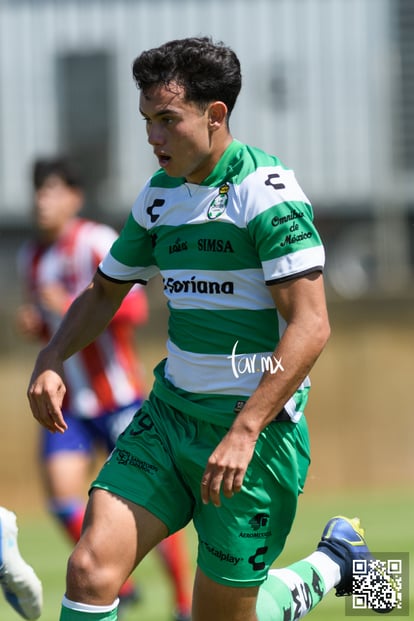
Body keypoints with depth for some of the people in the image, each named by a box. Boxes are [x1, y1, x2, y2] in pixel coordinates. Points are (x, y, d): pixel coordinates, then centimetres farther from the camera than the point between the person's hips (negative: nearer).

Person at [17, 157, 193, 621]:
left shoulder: (97, 243, -12)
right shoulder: (30, 257, 10)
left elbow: (134, 308, -21)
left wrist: (73, 308, -28)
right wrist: (35, 325, 2)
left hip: (118, 396, -6)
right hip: (67, 402, 6)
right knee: (62, 495, -10)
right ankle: (117, 583, 8)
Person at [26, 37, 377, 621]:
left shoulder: (267, 193, -15)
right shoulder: (159, 195, 9)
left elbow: (310, 326, -20)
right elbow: (104, 292, 22)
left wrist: (245, 431, -26)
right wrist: (50, 361, 4)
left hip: (258, 428, -6)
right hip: (169, 415, 6)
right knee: (91, 569, -12)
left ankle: (331, 564, 30)